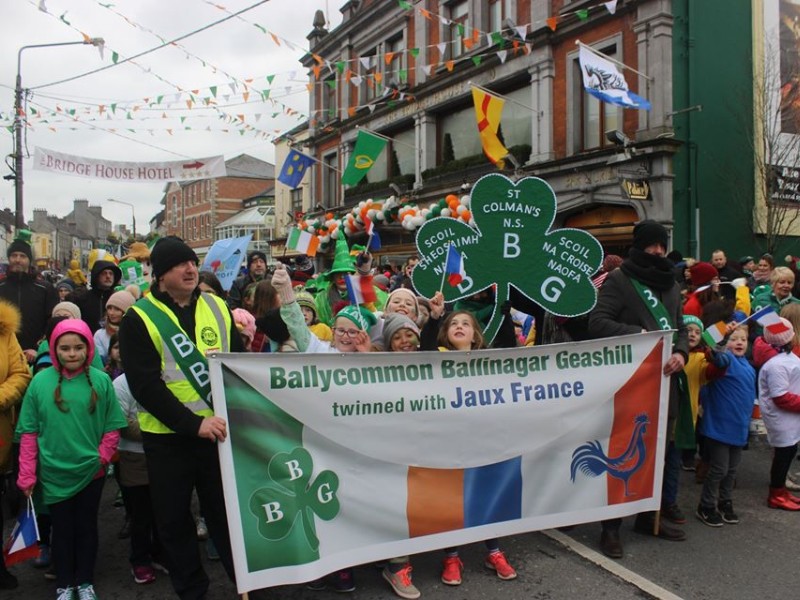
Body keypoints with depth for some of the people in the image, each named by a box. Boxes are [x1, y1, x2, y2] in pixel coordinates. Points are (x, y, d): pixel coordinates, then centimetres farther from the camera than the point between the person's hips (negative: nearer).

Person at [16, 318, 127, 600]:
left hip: (91, 471, 0)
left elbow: (113, 426, -2)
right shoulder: (40, 382, -7)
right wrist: (27, 475, -5)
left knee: (86, 527, 14)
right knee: (62, 529, 13)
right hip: (54, 473, 0)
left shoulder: (101, 380, -7)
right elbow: (29, 432, -4)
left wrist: (101, 458, -9)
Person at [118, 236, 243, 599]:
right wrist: (193, 424, -21)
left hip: (218, 428, 2)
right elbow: (144, 385, -15)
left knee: (226, 512, 12)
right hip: (168, 436, -1)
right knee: (174, 519, 11)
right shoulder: (140, 318, -7)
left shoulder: (217, 308, 4)